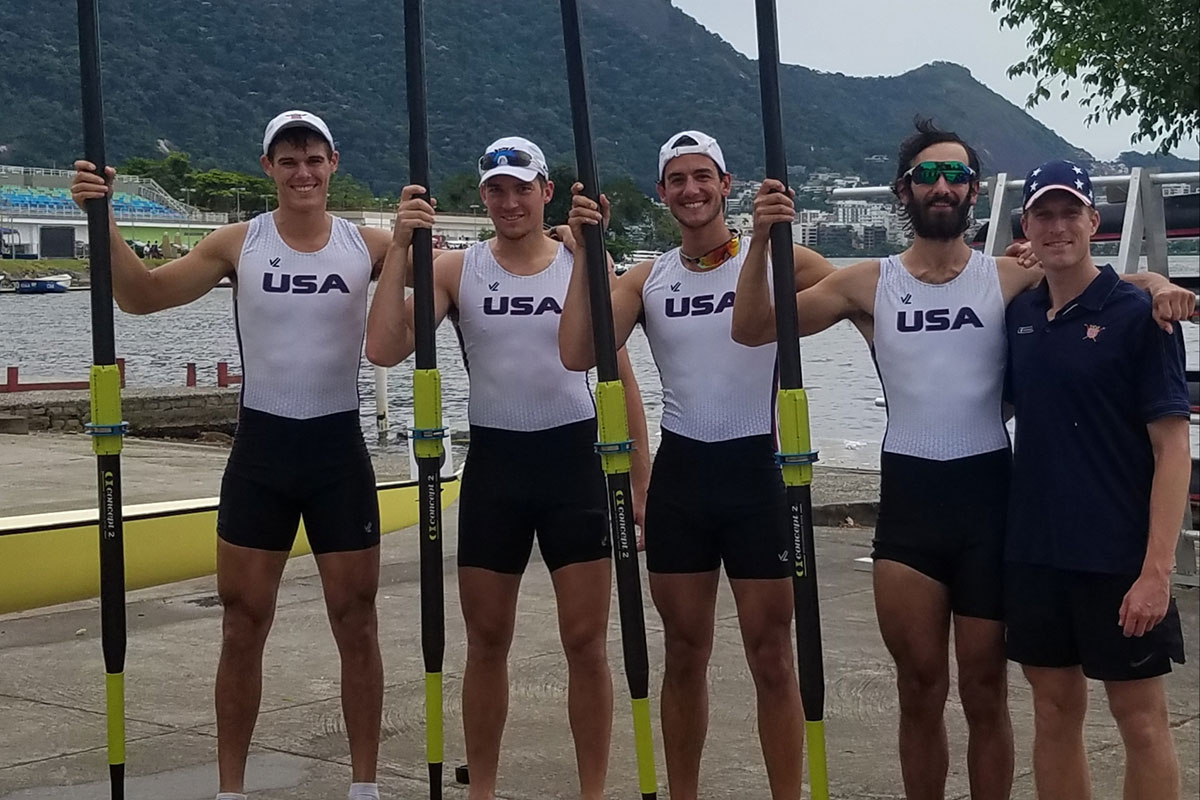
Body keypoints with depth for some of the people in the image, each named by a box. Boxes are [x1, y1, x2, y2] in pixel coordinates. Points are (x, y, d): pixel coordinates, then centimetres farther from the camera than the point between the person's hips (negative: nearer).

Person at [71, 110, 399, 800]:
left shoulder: (367, 245, -1)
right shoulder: (239, 243, 0)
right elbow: (142, 295, -2)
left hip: (339, 446, 0)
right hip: (261, 445, 1)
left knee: (356, 621, 6)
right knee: (243, 624, 4)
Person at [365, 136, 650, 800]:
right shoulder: (456, 270, 1)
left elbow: (620, 376, 2)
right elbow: (383, 349, -11)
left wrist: (641, 480, -1)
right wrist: (402, 247, -15)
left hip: (574, 458, -1)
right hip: (493, 462, 1)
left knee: (586, 643, 1)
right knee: (486, 642, 10)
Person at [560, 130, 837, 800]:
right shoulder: (647, 280, 6)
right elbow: (578, 356, -7)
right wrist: (585, 255, -12)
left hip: (755, 471, -3)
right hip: (680, 474, 3)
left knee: (772, 656, 2)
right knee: (686, 655, 13)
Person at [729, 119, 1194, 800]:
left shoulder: (1010, 278, -1)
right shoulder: (869, 284, 2)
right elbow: (752, 328, 1)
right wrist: (762, 242, -14)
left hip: (989, 494, -1)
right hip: (908, 497, 1)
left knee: (985, 692, 9)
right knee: (920, 690, 10)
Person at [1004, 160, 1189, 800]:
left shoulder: (1136, 315, -8)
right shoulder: (1020, 314, 7)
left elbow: (1173, 448, -12)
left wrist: (1157, 570, -18)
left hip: (1117, 557, -5)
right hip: (1034, 553, 5)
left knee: (1141, 722, 4)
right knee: (1055, 712, 13)